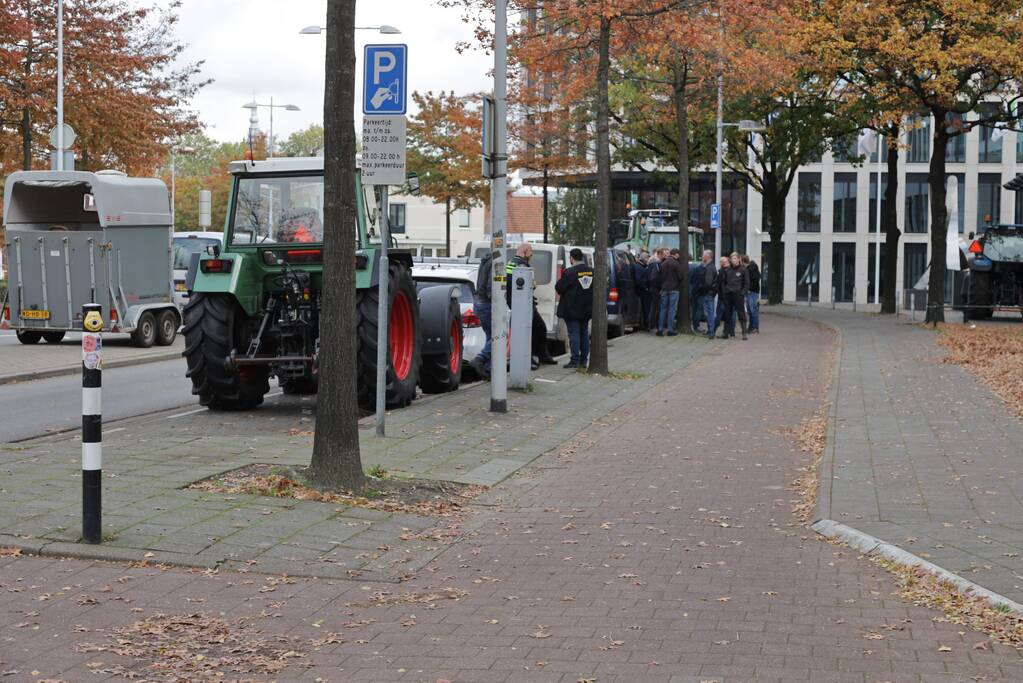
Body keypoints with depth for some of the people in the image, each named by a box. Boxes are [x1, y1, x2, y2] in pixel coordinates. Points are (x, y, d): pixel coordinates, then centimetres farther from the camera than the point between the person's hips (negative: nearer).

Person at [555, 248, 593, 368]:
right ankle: (584, 359, 17)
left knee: (574, 333, -2)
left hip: (572, 310, -6)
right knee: (584, 333, 13)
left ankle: (575, 360, -3)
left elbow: (558, 288, -13)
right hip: (586, 309, 6)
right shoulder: (591, 271, 2)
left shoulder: (570, 273, -19)